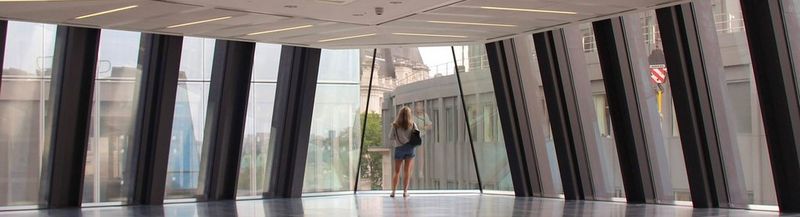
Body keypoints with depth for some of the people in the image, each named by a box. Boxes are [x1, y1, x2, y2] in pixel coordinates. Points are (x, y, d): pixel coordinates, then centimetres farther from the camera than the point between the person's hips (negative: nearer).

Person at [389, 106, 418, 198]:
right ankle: (405, 191, 1)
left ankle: (393, 191, 6)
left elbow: (391, 137, -3)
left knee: (396, 171, 9)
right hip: (410, 148, 0)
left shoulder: (395, 125, -5)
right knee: (407, 171, 4)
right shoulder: (412, 124, -2)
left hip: (399, 148, 0)